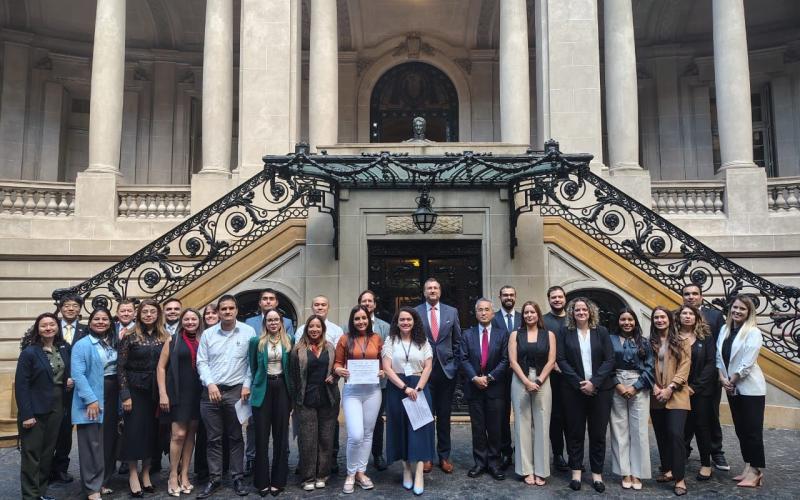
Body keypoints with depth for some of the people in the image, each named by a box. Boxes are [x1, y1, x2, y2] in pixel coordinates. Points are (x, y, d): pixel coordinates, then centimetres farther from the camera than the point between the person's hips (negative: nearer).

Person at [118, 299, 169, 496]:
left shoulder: (164, 337, 4)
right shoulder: (130, 336, -6)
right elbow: (121, 367, -7)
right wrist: (125, 395, -11)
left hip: (156, 390, 3)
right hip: (135, 389, -3)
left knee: (152, 431, 8)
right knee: (134, 430, 1)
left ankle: (146, 473, 21)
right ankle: (133, 475, 14)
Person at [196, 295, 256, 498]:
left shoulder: (248, 332, 0)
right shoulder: (207, 334, 6)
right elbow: (201, 362, 4)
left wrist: (247, 385, -7)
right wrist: (210, 384, -8)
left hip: (236, 391, -2)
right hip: (211, 391, 2)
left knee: (236, 437, 6)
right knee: (213, 438, 7)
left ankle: (237, 477, 17)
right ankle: (214, 478, 17)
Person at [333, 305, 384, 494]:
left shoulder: (376, 339, 6)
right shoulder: (345, 339, 0)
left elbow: (383, 362, 14)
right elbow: (337, 363, 4)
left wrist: (383, 372, -6)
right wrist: (339, 370, -17)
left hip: (373, 390, 3)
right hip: (352, 390, -3)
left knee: (367, 433, 10)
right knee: (355, 435, -11)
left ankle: (361, 471, 25)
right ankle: (351, 474, 11)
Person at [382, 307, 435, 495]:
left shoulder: (423, 342, 7)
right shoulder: (390, 341, 3)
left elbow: (428, 367, 0)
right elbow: (387, 369, -6)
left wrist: (417, 389, -12)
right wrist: (405, 388, -15)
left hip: (419, 388, 0)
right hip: (397, 389, 0)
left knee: (419, 427, -6)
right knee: (401, 428, 4)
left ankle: (419, 474, -7)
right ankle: (406, 469, 13)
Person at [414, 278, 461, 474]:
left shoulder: (452, 312, 5)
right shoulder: (415, 313, 0)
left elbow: (457, 341, 9)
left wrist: (455, 364, 3)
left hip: (447, 369, 1)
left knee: (444, 415, 9)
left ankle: (444, 456, 19)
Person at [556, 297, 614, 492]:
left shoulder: (601, 332, 4)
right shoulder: (565, 332, 2)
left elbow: (610, 359, -1)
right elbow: (561, 359, -3)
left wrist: (594, 382, -13)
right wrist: (579, 383, -13)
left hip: (600, 388, 1)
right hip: (573, 389, 0)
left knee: (598, 432, 5)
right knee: (575, 431, 5)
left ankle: (597, 473, 16)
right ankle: (576, 471, 17)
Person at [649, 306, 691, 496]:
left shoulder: (681, 343, 1)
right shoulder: (650, 343, 9)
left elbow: (684, 368, -6)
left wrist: (670, 388, -14)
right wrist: (654, 387, -9)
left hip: (676, 396, -3)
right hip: (656, 397, 4)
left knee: (675, 434, -12)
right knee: (661, 435, 11)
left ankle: (679, 478, -6)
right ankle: (667, 470, 24)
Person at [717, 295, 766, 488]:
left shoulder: (753, 332, -12)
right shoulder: (724, 330, 7)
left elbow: (747, 363, -16)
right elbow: (719, 356, 7)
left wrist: (732, 380, -10)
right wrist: (723, 378, -5)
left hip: (750, 388, -7)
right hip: (733, 388, 7)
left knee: (753, 430, -1)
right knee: (740, 429, 12)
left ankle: (756, 472, 8)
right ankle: (748, 467, 22)